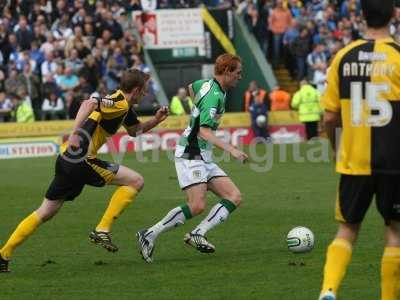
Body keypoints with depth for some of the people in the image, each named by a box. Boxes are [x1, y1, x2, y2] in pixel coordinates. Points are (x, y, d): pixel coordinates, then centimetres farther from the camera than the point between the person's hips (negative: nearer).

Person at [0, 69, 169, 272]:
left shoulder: (124, 107, 20)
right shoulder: (120, 103, -10)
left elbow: (134, 130, 36)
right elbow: (89, 104, -28)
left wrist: (156, 120, 19)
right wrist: (75, 133, -35)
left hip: (67, 159, 10)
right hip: (81, 159, -10)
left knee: (45, 213, 15)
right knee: (135, 181, -3)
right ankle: (102, 230, -5)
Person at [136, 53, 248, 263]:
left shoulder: (207, 84, 10)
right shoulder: (215, 95, -19)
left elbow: (191, 87, 34)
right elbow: (204, 131, -28)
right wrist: (231, 150, -34)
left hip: (204, 158, 10)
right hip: (191, 155, -10)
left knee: (234, 197, -1)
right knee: (197, 206, -20)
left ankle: (197, 235, -8)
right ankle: (149, 235, -9)